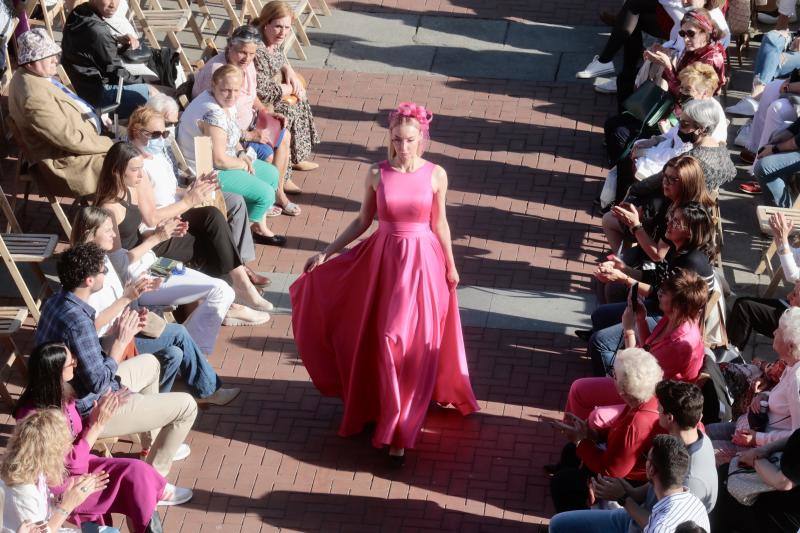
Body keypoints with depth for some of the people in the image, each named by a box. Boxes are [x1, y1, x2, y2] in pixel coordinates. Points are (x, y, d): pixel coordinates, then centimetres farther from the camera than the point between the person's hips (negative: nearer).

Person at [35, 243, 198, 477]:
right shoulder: (78, 322, -33)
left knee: (150, 364, 31)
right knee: (186, 406, -2)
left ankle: (153, 443, 43)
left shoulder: (55, 302, -3)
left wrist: (117, 333, -1)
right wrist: (121, 341, -19)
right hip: (93, 411, -10)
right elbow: (99, 384, -29)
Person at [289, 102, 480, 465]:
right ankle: (394, 422, 26)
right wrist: (326, 253, 2)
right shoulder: (377, 174, -4)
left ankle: (398, 433, 13)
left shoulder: (436, 175, -6)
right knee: (386, 342, 6)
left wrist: (450, 266, 10)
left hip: (423, 261, -1)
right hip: (384, 258, 1)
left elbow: (439, 224, 5)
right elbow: (362, 221, 5)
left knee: (414, 345, 2)